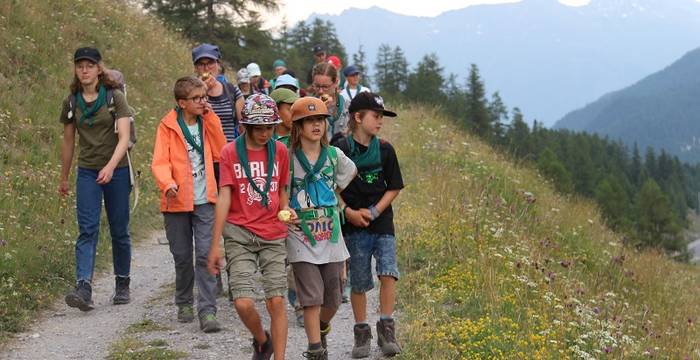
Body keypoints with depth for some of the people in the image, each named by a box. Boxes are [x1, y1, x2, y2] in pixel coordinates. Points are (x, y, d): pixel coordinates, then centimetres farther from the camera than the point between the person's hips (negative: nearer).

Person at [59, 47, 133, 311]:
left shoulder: (115, 97, -5)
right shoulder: (72, 102, 5)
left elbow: (124, 138, -14)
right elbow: (68, 142, 15)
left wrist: (110, 166, -29)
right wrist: (64, 178, 20)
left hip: (116, 171, -2)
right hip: (87, 172, 2)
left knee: (119, 230, 6)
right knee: (87, 229, -10)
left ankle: (122, 285, 21)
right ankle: (83, 288, -20)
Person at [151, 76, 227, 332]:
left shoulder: (207, 122, 7)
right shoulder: (168, 126, -3)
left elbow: (221, 152, -4)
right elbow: (159, 162, -10)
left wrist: (210, 118, -6)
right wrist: (168, 184, -29)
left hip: (205, 201, 1)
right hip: (177, 202, -1)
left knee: (206, 255, -9)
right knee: (182, 256, 10)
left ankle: (207, 311, -10)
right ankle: (184, 303, 30)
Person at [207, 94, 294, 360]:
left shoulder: (280, 151, 7)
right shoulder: (230, 152, -1)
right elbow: (224, 198, -3)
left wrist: (286, 209, -4)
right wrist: (215, 245, -6)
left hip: (273, 235, 2)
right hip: (240, 235, -2)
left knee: (276, 301, -5)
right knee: (243, 303, -11)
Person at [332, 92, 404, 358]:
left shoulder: (384, 150, 3)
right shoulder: (341, 150, -5)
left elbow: (393, 189, 6)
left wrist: (374, 212, -7)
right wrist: (349, 213, -14)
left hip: (382, 223, 2)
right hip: (354, 226, -2)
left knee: (388, 272, -14)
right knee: (358, 282, 5)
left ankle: (386, 329, -4)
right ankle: (361, 333, 18)